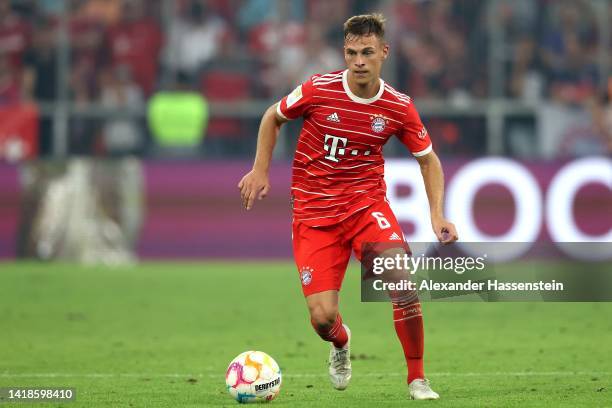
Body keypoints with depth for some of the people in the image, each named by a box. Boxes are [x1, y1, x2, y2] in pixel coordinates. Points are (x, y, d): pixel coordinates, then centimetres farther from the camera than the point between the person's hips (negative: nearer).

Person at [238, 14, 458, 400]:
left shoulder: (399, 107, -6)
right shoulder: (318, 89, -11)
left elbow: (428, 160, 8)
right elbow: (274, 116, 9)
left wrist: (438, 215, -3)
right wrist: (261, 170, 3)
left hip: (367, 203, 1)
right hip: (314, 212, -1)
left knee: (404, 286, -24)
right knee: (322, 317, -10)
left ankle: (417, 378, -3)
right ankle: (340, 343, 30)